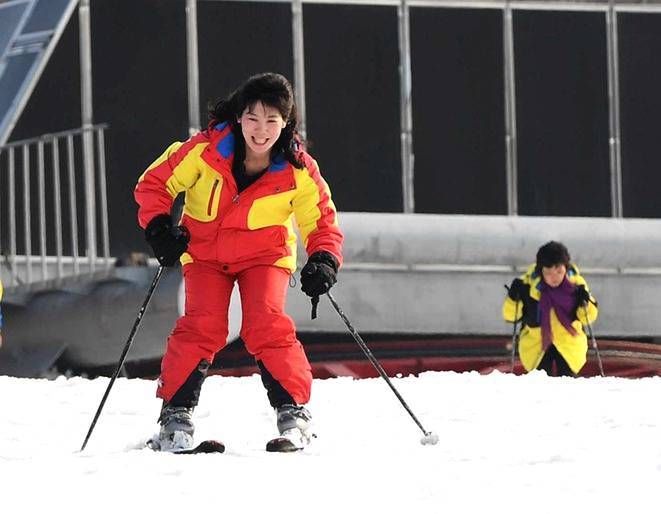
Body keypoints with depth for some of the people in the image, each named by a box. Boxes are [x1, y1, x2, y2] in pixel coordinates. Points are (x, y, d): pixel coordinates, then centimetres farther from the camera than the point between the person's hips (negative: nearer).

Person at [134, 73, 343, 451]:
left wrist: (325, 261, -26)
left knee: (267, 327, -20)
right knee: (202, 328, -18)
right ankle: (176, 413, -7)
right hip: (205, 251, 0)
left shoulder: (298, 171, -18)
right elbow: (155, 183, -11)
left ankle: (294, 411, -10)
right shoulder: (206, 151, -22)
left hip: (263, 254, 0)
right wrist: (159, 227, -25)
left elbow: (322, 222, -8)